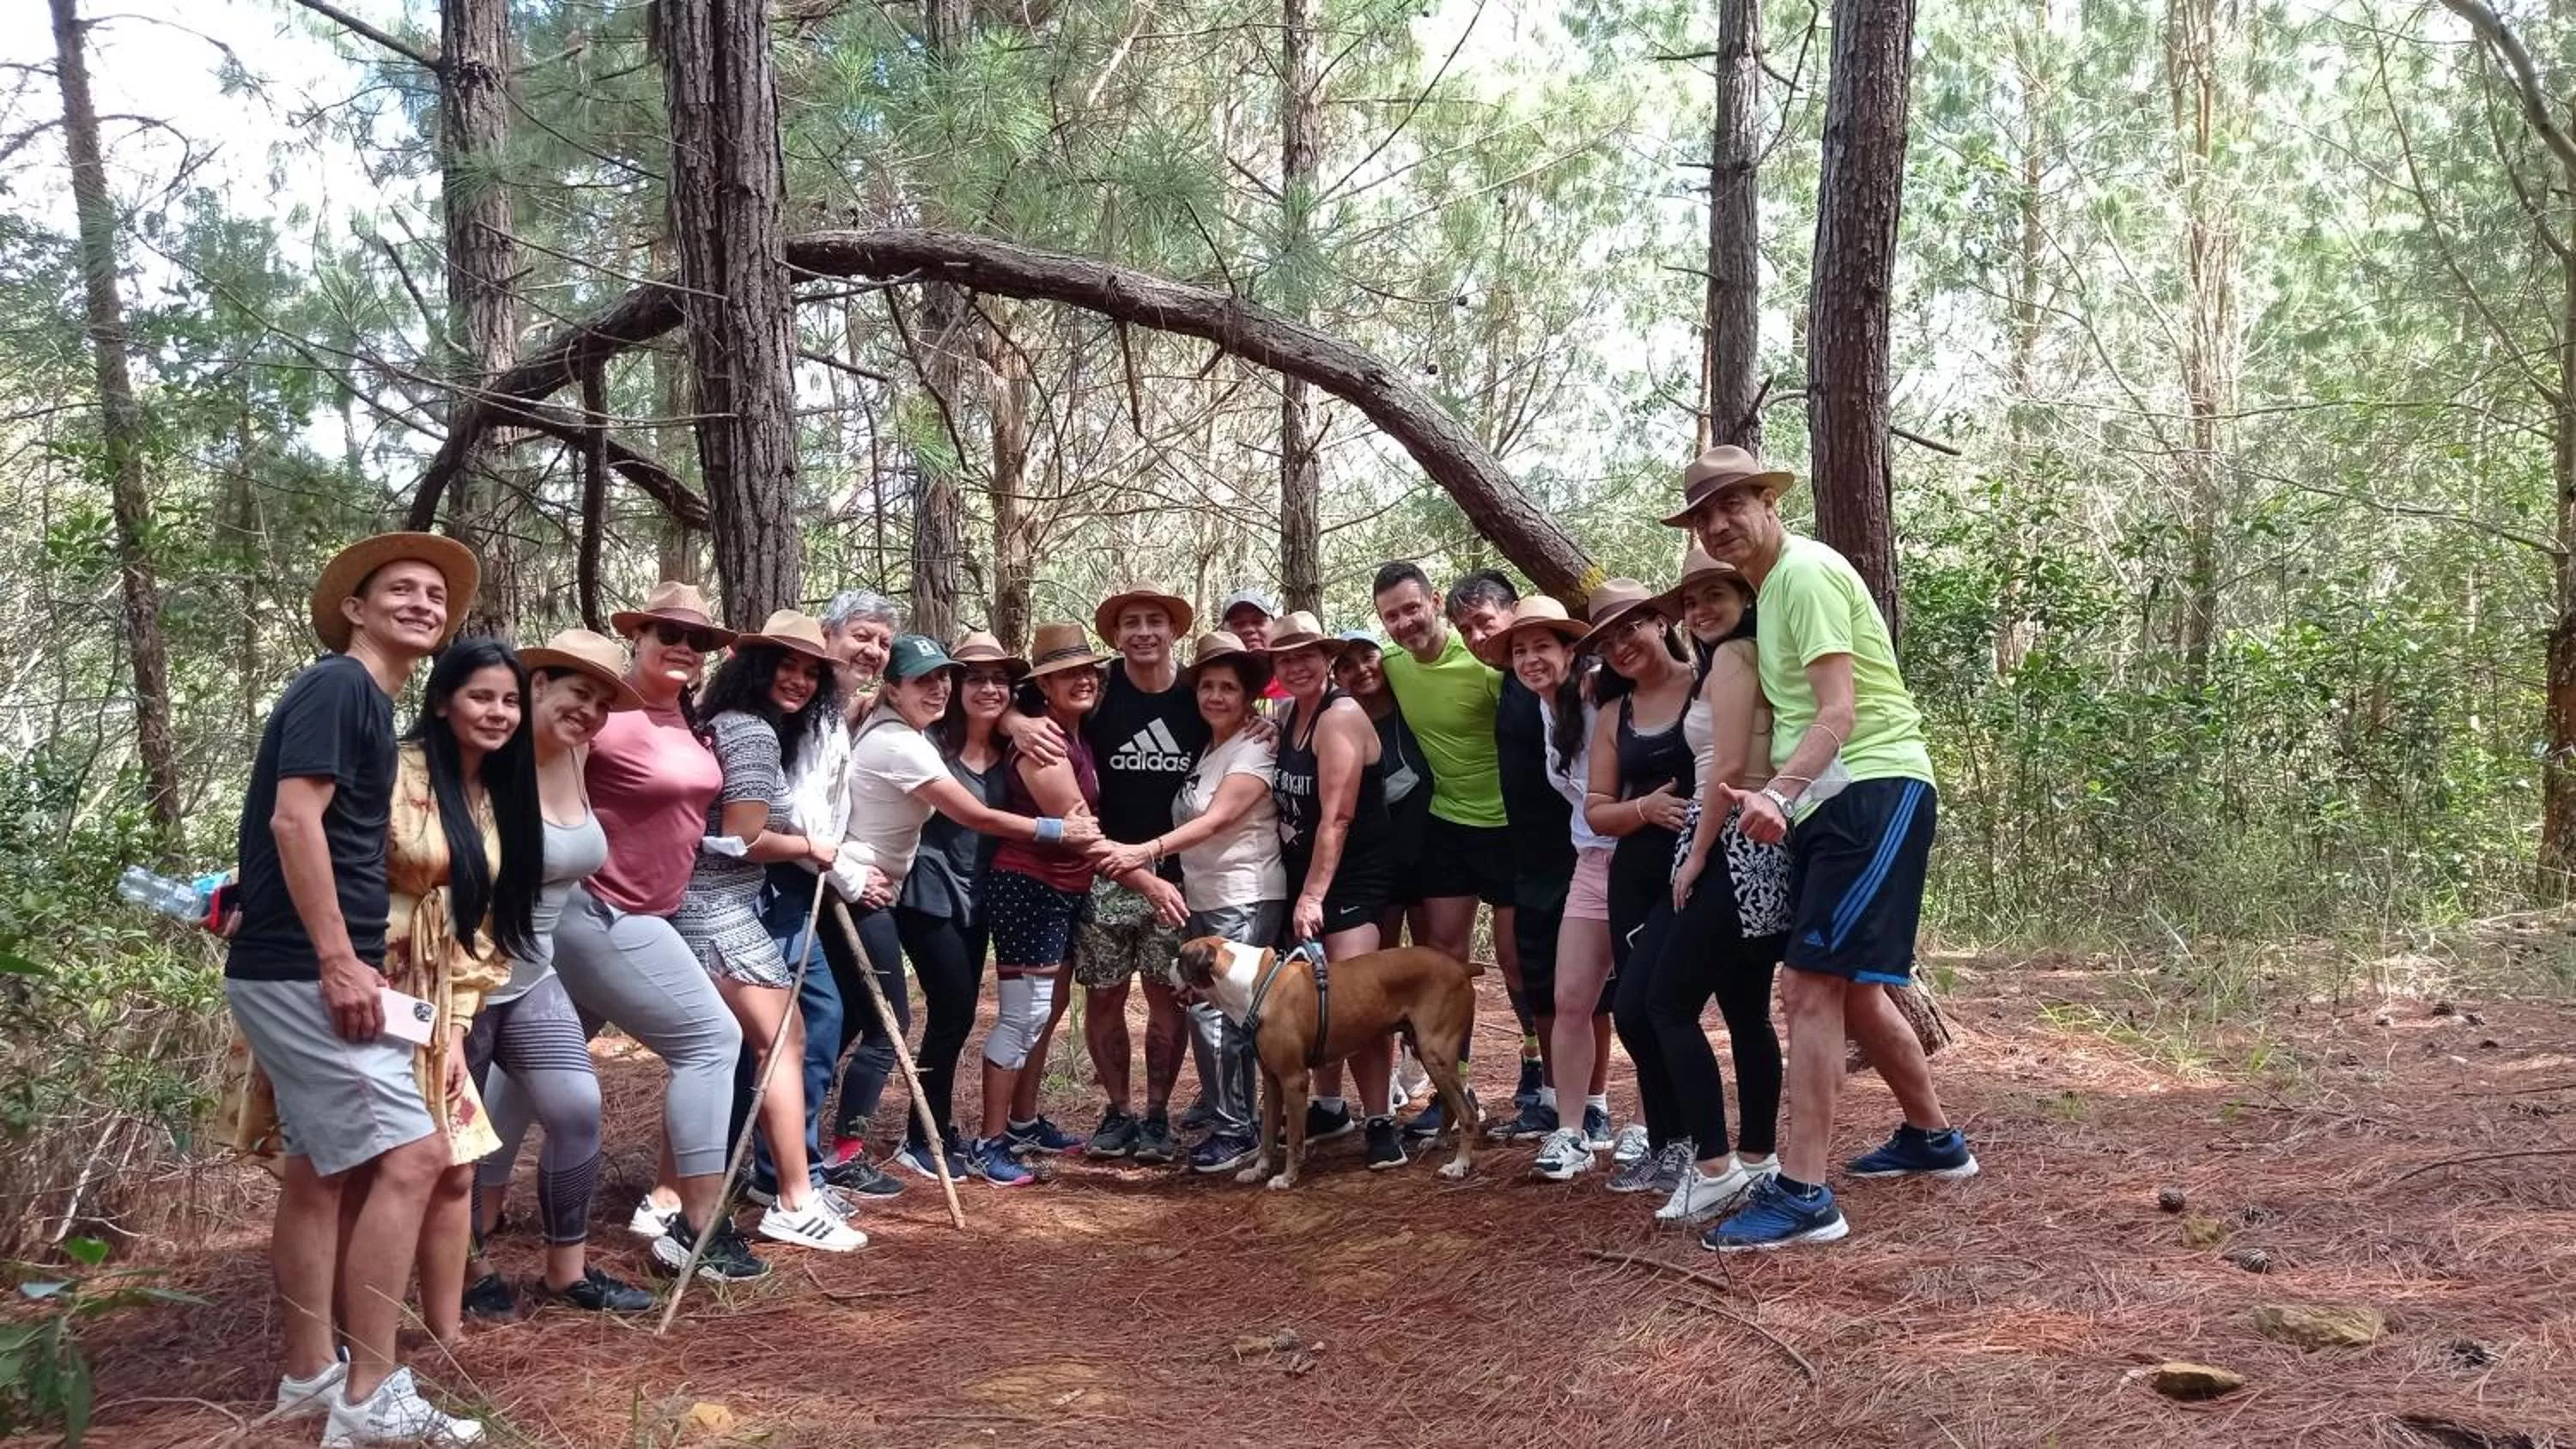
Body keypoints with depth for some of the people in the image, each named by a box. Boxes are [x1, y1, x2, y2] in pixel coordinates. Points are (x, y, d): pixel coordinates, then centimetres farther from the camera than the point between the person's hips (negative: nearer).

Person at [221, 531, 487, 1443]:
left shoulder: (367, 702, 18)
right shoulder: (339, 685, -11)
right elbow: (293, 820, -21)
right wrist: (339, 959, -23)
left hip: (305, 970, 10)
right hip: (304, 971, -10)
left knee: (323, 1170, 15)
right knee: (409, 1155, -13)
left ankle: (312, 1374, 25)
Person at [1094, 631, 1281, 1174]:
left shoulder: (1254, 750, -10)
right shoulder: (1205, 751, 16)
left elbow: (1215, 821, -21)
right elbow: (1194, 823, 14)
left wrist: (1149, 850, -31)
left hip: (1245, 900, -8)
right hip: (1201, 899, 8)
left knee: (1217, 1010, -11)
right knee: (1210, 1011, 6)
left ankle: (1236, 1132, -1)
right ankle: (1235, 1121, 15)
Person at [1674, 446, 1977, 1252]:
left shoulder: (1806, 572, -12)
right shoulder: (1767, 587, 19)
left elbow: (1838, 714, -22)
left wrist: (1776, 793, -35)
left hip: (1875, 791, -10)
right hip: (1830, 801, 10)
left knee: (1812, 988, -15)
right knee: (1850, 989, 19)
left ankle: (1802, 1194, -13)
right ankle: (1934, 1138, 37)